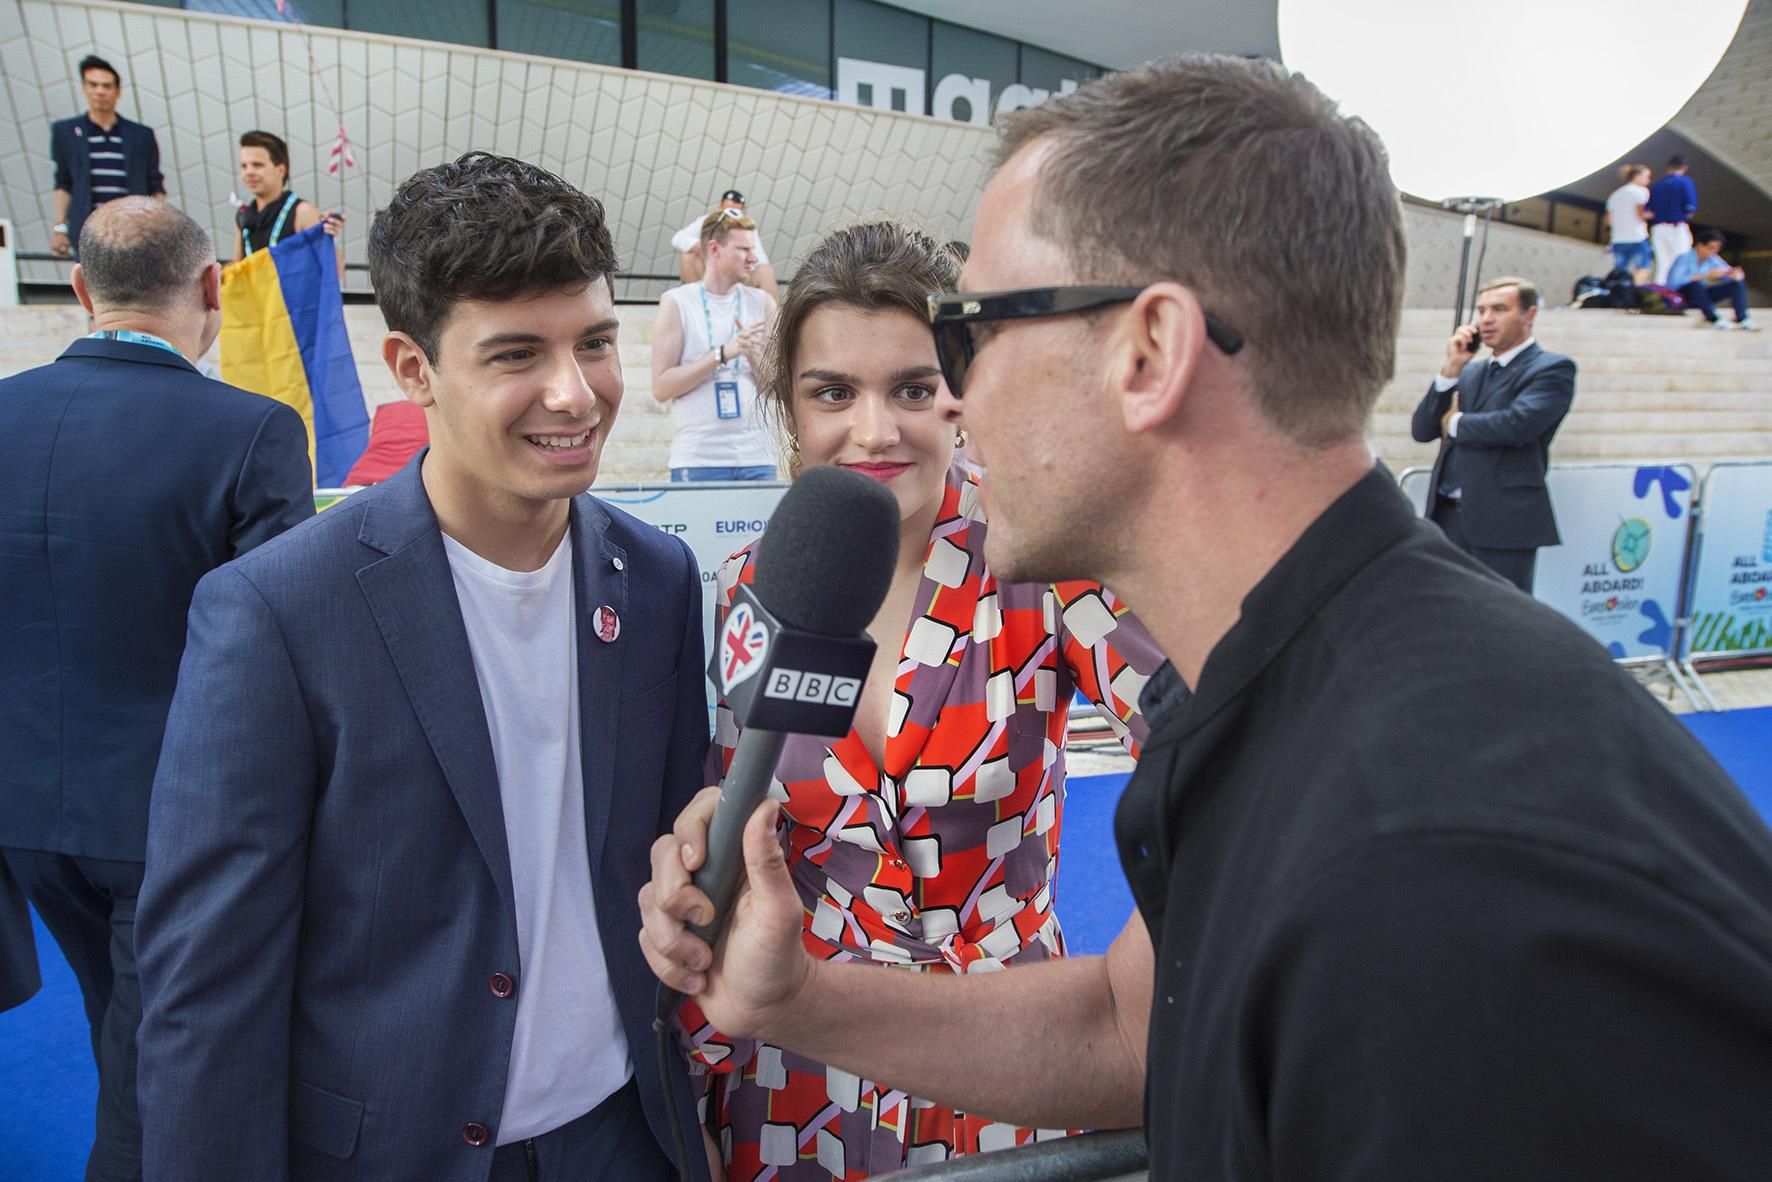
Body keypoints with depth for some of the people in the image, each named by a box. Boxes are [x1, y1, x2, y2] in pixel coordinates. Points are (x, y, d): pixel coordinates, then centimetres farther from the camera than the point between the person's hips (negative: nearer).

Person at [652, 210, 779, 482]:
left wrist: (753, 353, -11)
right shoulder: (676, 302, 2)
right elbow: (661, 388, -7)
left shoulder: (762, 304, 10)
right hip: (698, 459, -3)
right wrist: (724, 353, -13)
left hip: (757, 458, 3)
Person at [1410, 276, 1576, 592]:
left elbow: (1517, 425, -20)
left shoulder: (1552, 368, -2)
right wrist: (1452, 368, 0)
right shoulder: (1470, 372, 18)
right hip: (1448, 516, 6)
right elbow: (1422, 430, 9)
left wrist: (1456, 423, -3)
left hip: (1504, 520, -6)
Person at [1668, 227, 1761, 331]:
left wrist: (1735, 274, -21)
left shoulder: (1713, 259, 2)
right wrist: (1706, 275, -33)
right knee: (1696, 284, -39)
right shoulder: (1684, 258, -18)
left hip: (1700, 296, 7)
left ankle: (1741, 319, -19)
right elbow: (1674, 282, -34)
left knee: (1739, 283, -5)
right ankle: (1714, 319, -30)